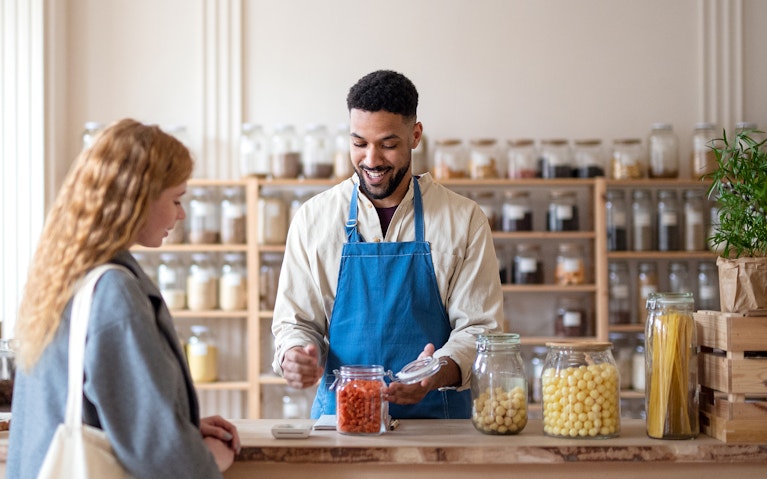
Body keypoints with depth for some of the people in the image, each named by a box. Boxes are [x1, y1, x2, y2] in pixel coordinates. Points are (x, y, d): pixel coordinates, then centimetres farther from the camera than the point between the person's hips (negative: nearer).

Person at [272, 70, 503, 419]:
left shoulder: (464, 220, 3)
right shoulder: (313, 219, 7)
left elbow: (478, 325, 2)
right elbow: (295, 320, 10)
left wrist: (440, 372, -18)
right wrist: (294, 355, -13)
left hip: (436, 416, -2)